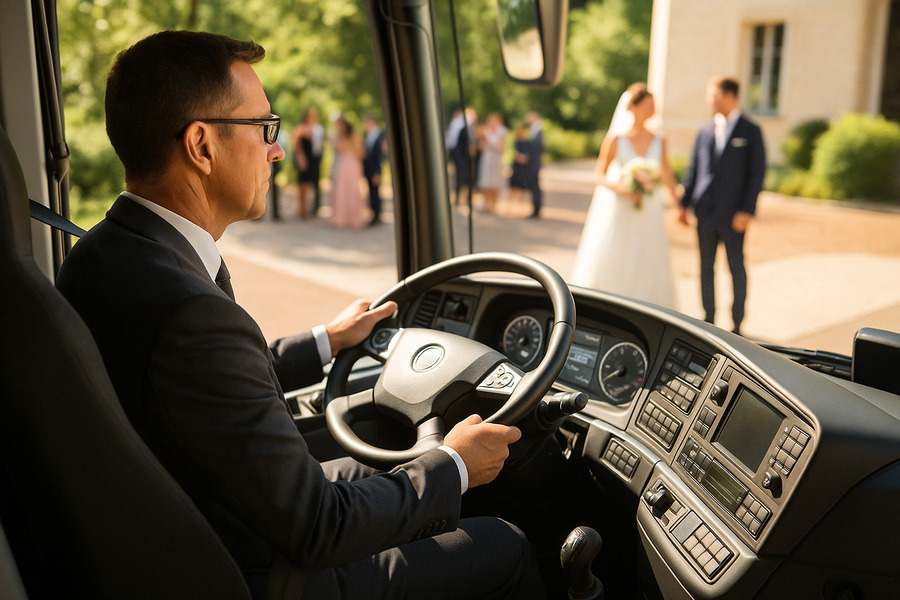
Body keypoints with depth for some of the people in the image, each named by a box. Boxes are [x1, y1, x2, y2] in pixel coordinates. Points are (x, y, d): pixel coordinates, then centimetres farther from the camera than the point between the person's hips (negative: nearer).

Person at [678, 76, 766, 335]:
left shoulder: (750, 131, -1)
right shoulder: (705, 131, 11)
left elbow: (757, 172, -4)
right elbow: (693, 170, 13)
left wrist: (746, 211, -12)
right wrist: (685, 204, 6)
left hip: (733, 214, -4)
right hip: (705, 211, 4)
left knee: (736, 267, 3)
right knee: (706, 266, 8)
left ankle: (736, 324, 12)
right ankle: (708, 319, 19)